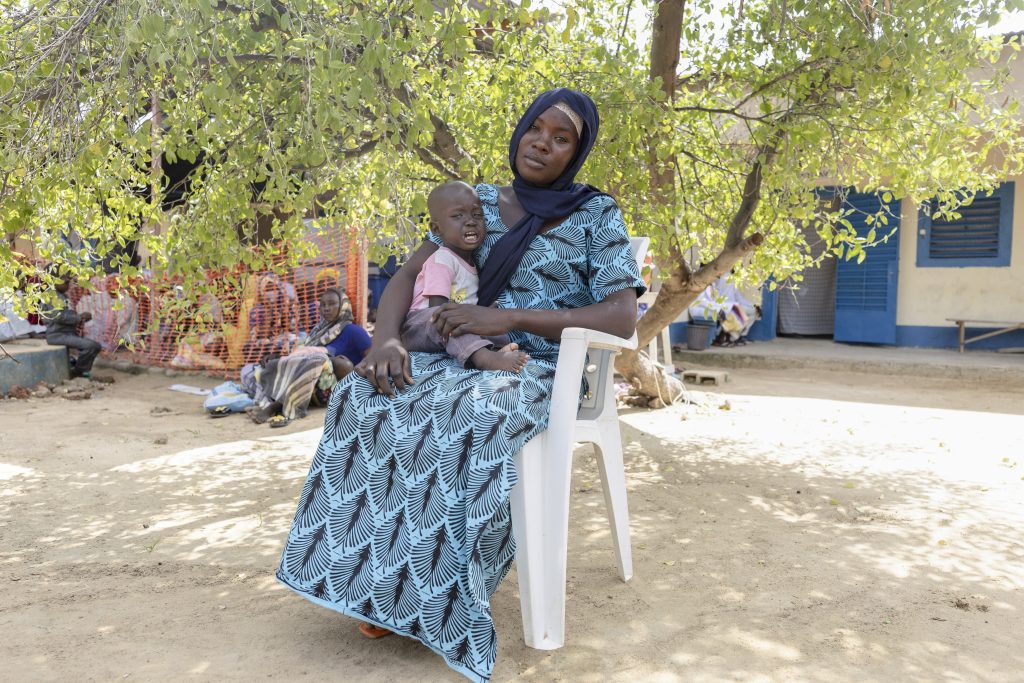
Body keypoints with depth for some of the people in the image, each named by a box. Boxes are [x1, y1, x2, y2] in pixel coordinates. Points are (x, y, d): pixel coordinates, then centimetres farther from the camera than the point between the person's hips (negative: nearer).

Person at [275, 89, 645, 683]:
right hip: (470, 358, 5)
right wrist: (386, 339, -18)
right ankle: (381, 578, -17)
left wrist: (506, 317, -22)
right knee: (365, 397, -23)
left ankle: (440, 599, -21)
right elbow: (409, 276, 6)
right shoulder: (481, 202, 12)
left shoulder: (597, 215, -2)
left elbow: (623, 319, -14)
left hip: (548, 373, -4)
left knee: (472, 420, -38)